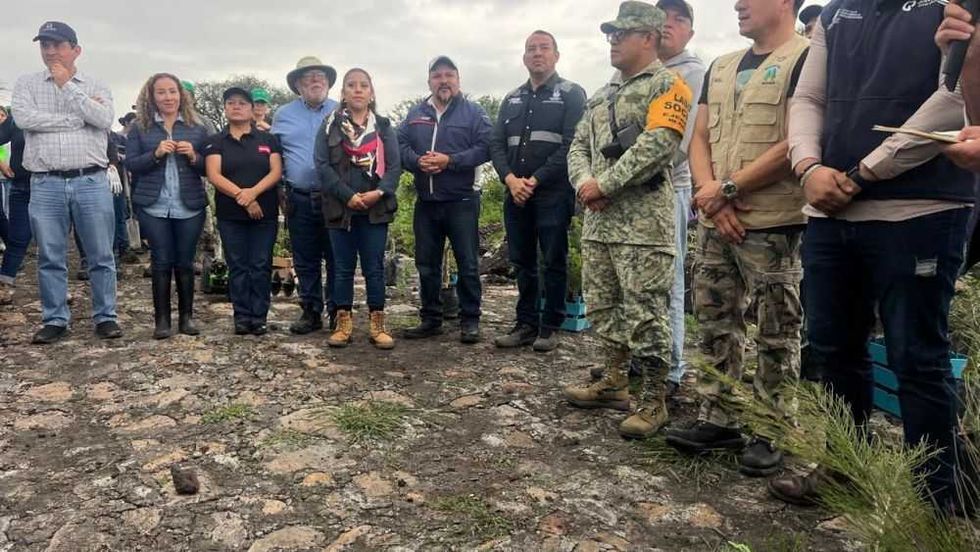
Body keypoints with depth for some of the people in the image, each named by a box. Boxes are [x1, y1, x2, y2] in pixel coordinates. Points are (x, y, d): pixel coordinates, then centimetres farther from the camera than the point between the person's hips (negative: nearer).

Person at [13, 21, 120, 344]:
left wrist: (68, 86, -6)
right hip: (45, 185, 1)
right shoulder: (27, 84, 10)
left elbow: (103, 119, -10)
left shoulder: (96, 87, 8)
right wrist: (78, 119, -7)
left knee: (101, 256, 3)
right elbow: (25, 118, -8)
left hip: (92, 182, -1)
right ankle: (54, 320, 16)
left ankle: (105, 317, 13)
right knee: (50, 259, 6)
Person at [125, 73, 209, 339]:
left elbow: (209, 168, 6)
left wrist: (194, 156, -13)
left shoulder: (197, 128, 8)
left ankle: (187, 316, 15)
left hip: (189, 206, 1)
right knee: (161, 262, 1)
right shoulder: (140, 128, 6)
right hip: (154, 207, 0)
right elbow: (131, 164, 0)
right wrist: (155, 154, -15)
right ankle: (161, 319, 9)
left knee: (185, 262, 6)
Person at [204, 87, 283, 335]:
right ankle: (242, 317, 9)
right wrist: (241, 196, -17)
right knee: (238, 267, 4)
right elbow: (214, 175, -5)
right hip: (230, 215, 0)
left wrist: (253, 192, -18)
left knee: (261, 266, 1)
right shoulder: (216, 141, 7)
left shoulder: (268, 139, 8)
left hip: (265, 213, 0)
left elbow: (276, 172, -2)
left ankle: (259, 317, 7)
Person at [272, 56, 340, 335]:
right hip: (300, 200, 2)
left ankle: (337, 312, 12)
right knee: (305, 262, 8)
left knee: (337, 259, 2)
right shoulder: (283, 114, 11)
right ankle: (311, 312, 19)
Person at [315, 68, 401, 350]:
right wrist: (348, 195, -15)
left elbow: (394, 165, 1)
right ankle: (343, 323, 14)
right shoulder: (329, 126, 6)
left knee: (374, 268, 3)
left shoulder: (383, 127, 9)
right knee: (343, 268, 7)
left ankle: (378, 324, 10)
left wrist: (380, 192, -16)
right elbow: (323, 165, -4)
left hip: (376, 208, 0)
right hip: (341, 208, 0)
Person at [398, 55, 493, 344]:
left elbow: (485, 147, -10)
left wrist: (450, 161, -19)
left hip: (462, 201, -4)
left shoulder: (474, 112, 2)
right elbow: (399, 144, 6)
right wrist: (417, 161, -14)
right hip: (425, 203, 4)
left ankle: (470, 320, 9)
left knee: (468, 263, 0)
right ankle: (431, 319, 21)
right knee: (426, 264, 10)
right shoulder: (415, 113, 13)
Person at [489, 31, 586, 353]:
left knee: (554, 261, 0)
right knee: (522, 262, 8)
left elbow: (571, 144, -10)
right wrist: (511, 180, -8)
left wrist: (536, 180, -14)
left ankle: (550, 327, 9)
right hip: (516, 194, 5)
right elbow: (496, 145, 10)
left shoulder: (571, 94, 2)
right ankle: (526, 324, 17)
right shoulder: (511, 100, 18)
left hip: (554, 193, -5)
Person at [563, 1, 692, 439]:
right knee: (602, 305, 14)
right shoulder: (602, 95, 21)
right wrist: (584, 184, -5)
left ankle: (653, 402, 6)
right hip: (598, 220, 8)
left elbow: (657, 145, -17)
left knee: (645, 313, -5)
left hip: (643, 221, -8)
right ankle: (614, 383, 27)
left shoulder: (666, 85, -3)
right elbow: (579, 146, 16)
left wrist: (604, 184, -15)